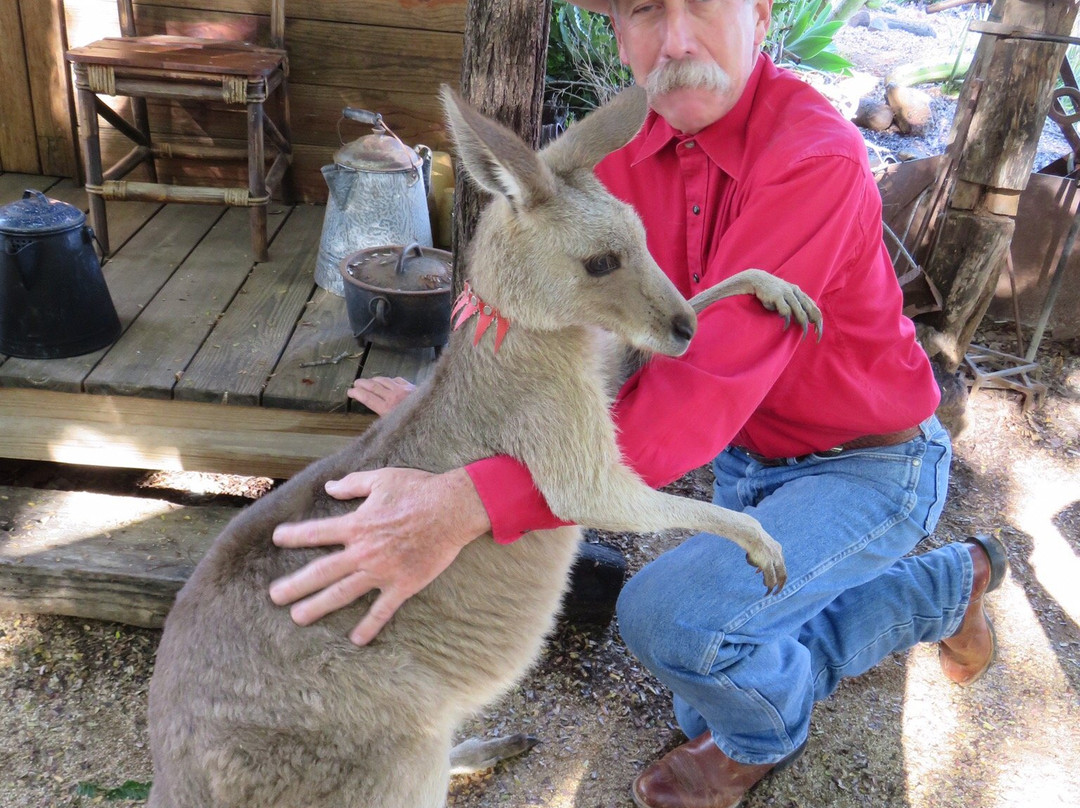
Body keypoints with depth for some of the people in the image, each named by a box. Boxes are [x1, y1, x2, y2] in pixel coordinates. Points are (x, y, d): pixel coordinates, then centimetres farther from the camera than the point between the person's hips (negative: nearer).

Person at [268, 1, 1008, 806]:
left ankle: (760, 735, 11)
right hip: (748, 458, 7)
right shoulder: (628, 149, -9)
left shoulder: (815, 156, -32)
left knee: (669, 613, -28)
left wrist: (474, 502, -52)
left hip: (869, 466, -7)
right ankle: (948, 584, 40)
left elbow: (706, 387, -43)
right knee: (750, 670, 17)